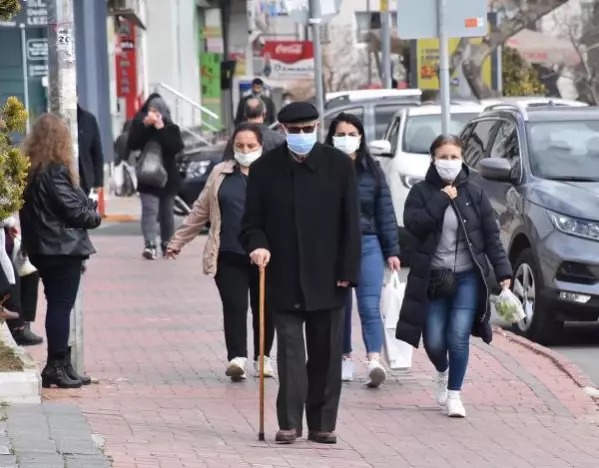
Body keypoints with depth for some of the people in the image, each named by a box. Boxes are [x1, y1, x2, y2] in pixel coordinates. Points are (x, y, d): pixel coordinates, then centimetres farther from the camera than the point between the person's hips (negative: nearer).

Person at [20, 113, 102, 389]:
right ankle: (57, 366, -3)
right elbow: (73, 208, -16)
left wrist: (88, 208, 11)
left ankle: (59, 366, 15)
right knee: (61, 305, -4)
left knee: (57, 305, 12)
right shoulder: (55, 171, -16)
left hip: (42, 249, 8)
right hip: (64, 247, -8)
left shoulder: (31, 169, 10)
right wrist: (95, 217, 3)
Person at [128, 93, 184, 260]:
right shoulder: (140, 126, 3)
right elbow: (133, 145, -12)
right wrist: (144, 125, -21)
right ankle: (149, 245, -26)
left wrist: (161, 129, -20)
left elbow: (176, 147, -16)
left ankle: (167, 243, 25)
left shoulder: (171, 128, 1)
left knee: (166, 212, 12)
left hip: (168, 176, 1)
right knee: (150, 210, -16)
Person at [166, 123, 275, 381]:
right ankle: (237, 358, -12)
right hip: (229, 255, 1)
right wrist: (178, 241, 18)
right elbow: (200, 211, 18)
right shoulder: (221, 174, 12)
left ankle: (263, 357, 24)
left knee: (265, 308, 8)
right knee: (234, 306, -8)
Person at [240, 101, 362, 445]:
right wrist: (258, 245, -16)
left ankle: (322, 424, 12)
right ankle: (290, 423, -2)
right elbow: (252, 222, 6)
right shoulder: (265, 169, 2)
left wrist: (347, 271, -4)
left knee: (326, 354, 6)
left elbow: (351, 223, 1)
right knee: (290, 351, -3)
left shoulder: (339, 165, 1)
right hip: (284, 279, 0)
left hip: (327, 278, 0)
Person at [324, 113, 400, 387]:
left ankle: (374, 360, -22)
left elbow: (385, 213, 7)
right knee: (339, 307, 8)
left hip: (368, 244, 0)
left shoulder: (371, 171, 6)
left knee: (369, 306, -11)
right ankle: (345, 358, 20)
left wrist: (391, 251, 4)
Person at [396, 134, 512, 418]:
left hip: (467, 277, 0)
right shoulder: (421, 192, 2)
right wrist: (441, 200, -17)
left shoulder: (474, 194, 3)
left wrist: (503, 271, -4)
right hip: (432, 278, 0)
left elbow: (491, 235, 3)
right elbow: (413, 223, -15)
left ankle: (454, 394, 3)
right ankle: (443, 373, 36)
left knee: (459, 338, -10)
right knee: (434, 341, 2)